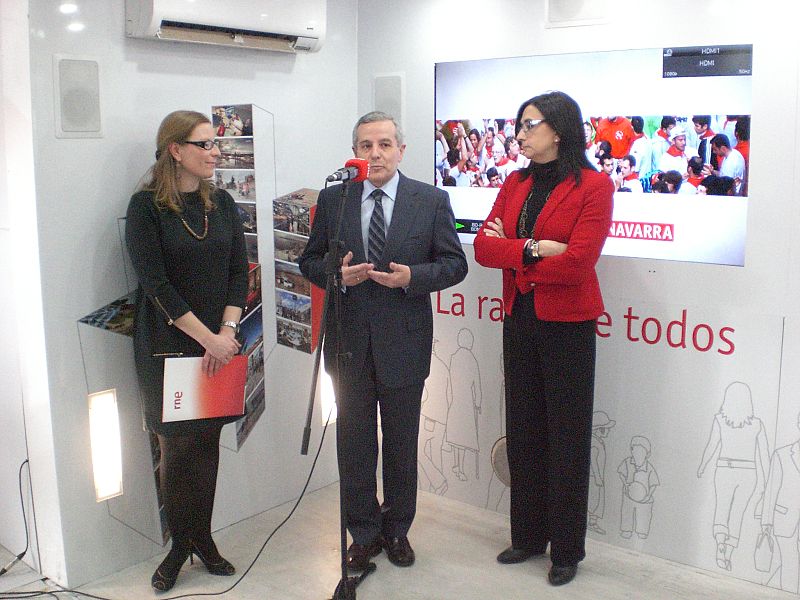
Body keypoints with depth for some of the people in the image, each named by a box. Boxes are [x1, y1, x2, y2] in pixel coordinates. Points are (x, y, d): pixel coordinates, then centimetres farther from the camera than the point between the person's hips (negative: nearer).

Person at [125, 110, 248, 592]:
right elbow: (155, 282, -13)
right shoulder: (147, 206, -7)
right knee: (176, 445, 5)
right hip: (169, 346, -4)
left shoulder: (222, 203, 7)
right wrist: (207, 338, -16)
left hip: (220, 344, 4)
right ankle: (180, 543, 22)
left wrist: (227, 332, -9)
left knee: (208, 442, 9)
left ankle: (202, 538, 23)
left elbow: (239, 271, 4)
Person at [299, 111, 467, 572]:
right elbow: (310, 261, 7)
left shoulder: (432, 200, -1)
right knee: (354, 443, 11)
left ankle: (397, 530, 31)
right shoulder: (332, 199, 4)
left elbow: (454, 264, 0)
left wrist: (412, 276, -18)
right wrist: (337, 274, -14)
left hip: (404, 340, -1)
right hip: (349, 340, 2)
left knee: (402, 444, 12)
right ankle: (364, 533, 27)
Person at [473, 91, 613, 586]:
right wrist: (530, 249, -19)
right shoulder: (516, 183, 8)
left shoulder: (594, 186, -10)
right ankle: (528, 535, 30)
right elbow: (483, 246, -2)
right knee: (523, 431, 13)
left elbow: (576, 262, -20)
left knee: (567, 438, 6)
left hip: (567, 326, -5)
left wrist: (510, 255, -9)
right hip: (519, 322, 6)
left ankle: (567, 549, 22)